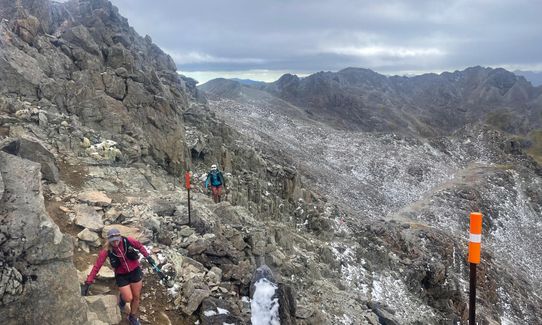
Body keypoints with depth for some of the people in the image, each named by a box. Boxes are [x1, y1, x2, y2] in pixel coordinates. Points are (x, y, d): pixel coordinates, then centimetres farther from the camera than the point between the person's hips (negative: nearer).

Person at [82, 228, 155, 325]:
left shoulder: (128, 241, -20)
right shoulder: (107, 250, -21)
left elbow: (140, 246, 0)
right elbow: (97, 266, -19)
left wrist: (148, 257, -1)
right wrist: (88, 283, -21)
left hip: (135, 271, 1)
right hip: (121, 275, -1)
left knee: (136, 297, 12)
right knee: (128, 299, -7)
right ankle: (122, 297, 32)